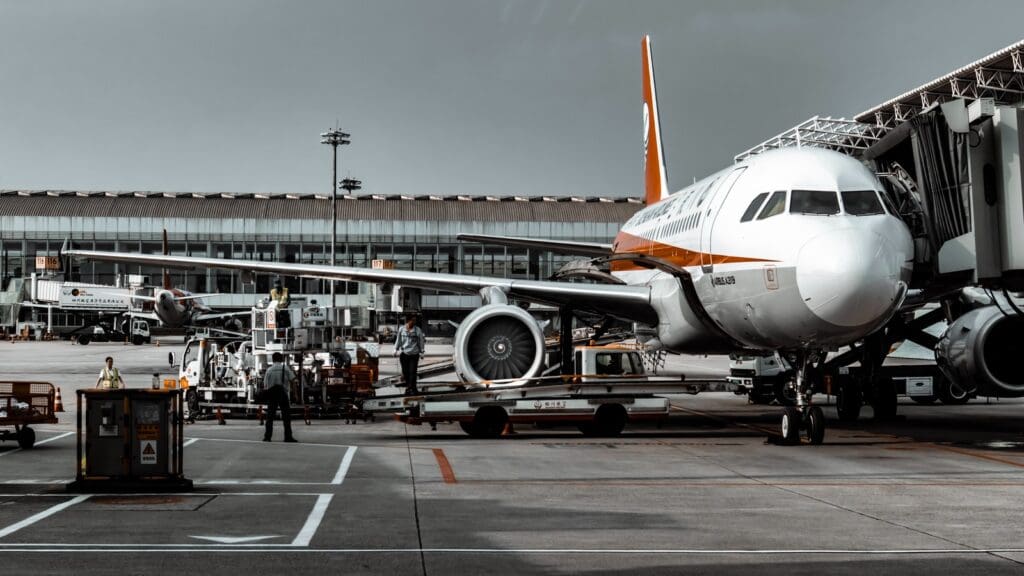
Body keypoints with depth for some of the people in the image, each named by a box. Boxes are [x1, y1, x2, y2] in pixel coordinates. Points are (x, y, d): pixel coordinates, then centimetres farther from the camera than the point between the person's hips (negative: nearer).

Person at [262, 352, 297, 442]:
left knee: (270, 416, 7)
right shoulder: (285, 368, 2)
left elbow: (265, 385, 5)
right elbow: (292, 381, -4)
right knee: (286, 415, 1)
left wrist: (266, 394, 15)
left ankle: (267, 436, 5)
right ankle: (288, 436, -3)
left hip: (271, 394, 2)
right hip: (282, 393, -2)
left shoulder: (269, 370, 6)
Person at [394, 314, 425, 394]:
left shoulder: (417, 330, -3)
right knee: (405, 372, 6)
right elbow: (398, 340, 13)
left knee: (412, 372, -6)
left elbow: (421, 341, 3)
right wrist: (396, 350, 13)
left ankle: (412, 388, 2)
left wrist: (421, 352, 2)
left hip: (414, 354, -2)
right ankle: (408, 386, 21)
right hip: (404, 354, 2)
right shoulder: (401, 329, 1)